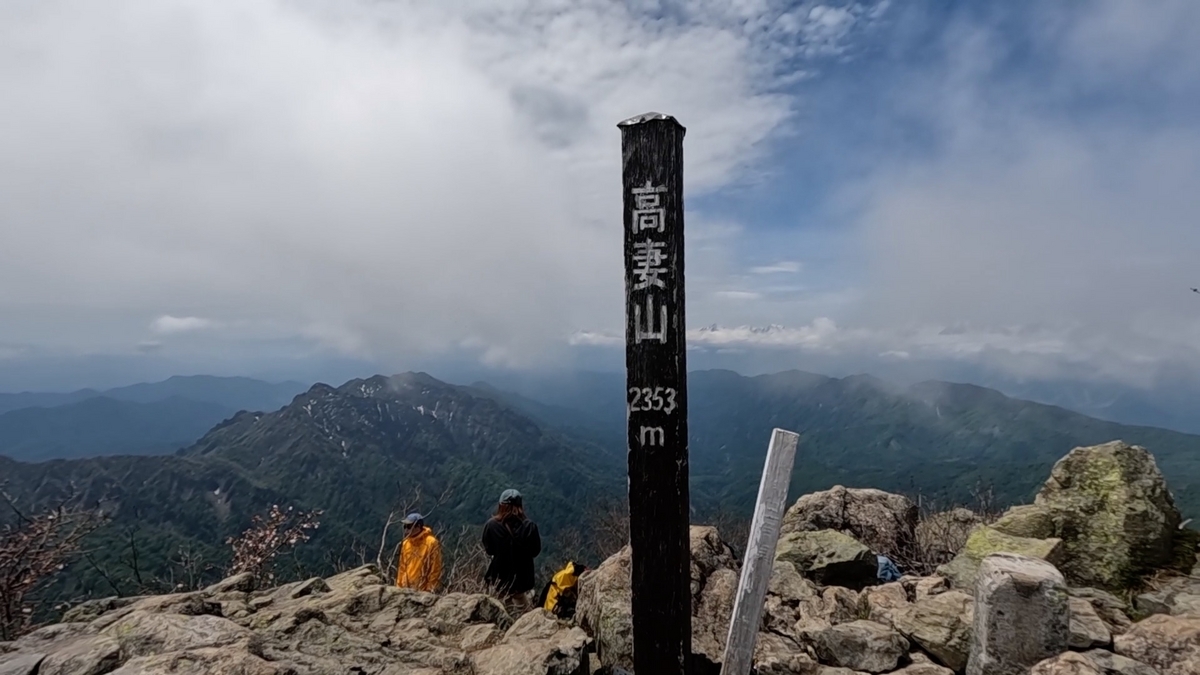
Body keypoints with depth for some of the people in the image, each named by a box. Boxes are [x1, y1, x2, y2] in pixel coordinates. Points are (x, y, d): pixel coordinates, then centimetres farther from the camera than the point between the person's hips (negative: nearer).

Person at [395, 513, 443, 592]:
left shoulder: (431, 543, -11)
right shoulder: (406, 543, 9)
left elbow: (435, 569, -10)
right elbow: (402, 567, 15)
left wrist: (429, 589, -11)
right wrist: (399, 586, 10)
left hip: (423, 591, -6)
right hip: (406, 590, 6)